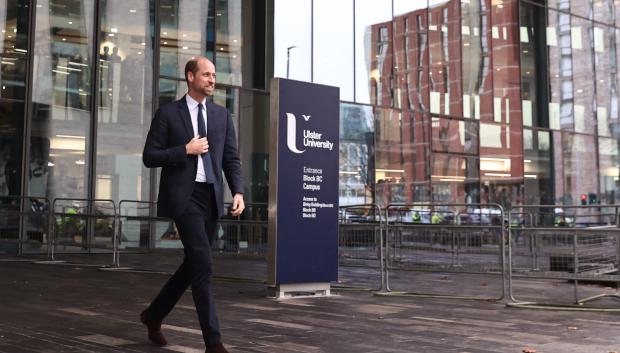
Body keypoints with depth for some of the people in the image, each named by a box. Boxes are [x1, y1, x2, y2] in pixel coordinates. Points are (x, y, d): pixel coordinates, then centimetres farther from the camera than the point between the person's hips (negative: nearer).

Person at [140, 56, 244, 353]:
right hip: (184, 195, -5)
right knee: (202, 263, -14)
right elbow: (150, 157, -2)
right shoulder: (168, 113, 1)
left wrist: (238, 191, -6)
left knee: (193, 264, 11)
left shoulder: (222, 115, 13)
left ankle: (154, 314, 32)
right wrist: (186, 149, -13)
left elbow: (231, 159, 9)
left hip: (212, 196, 5)